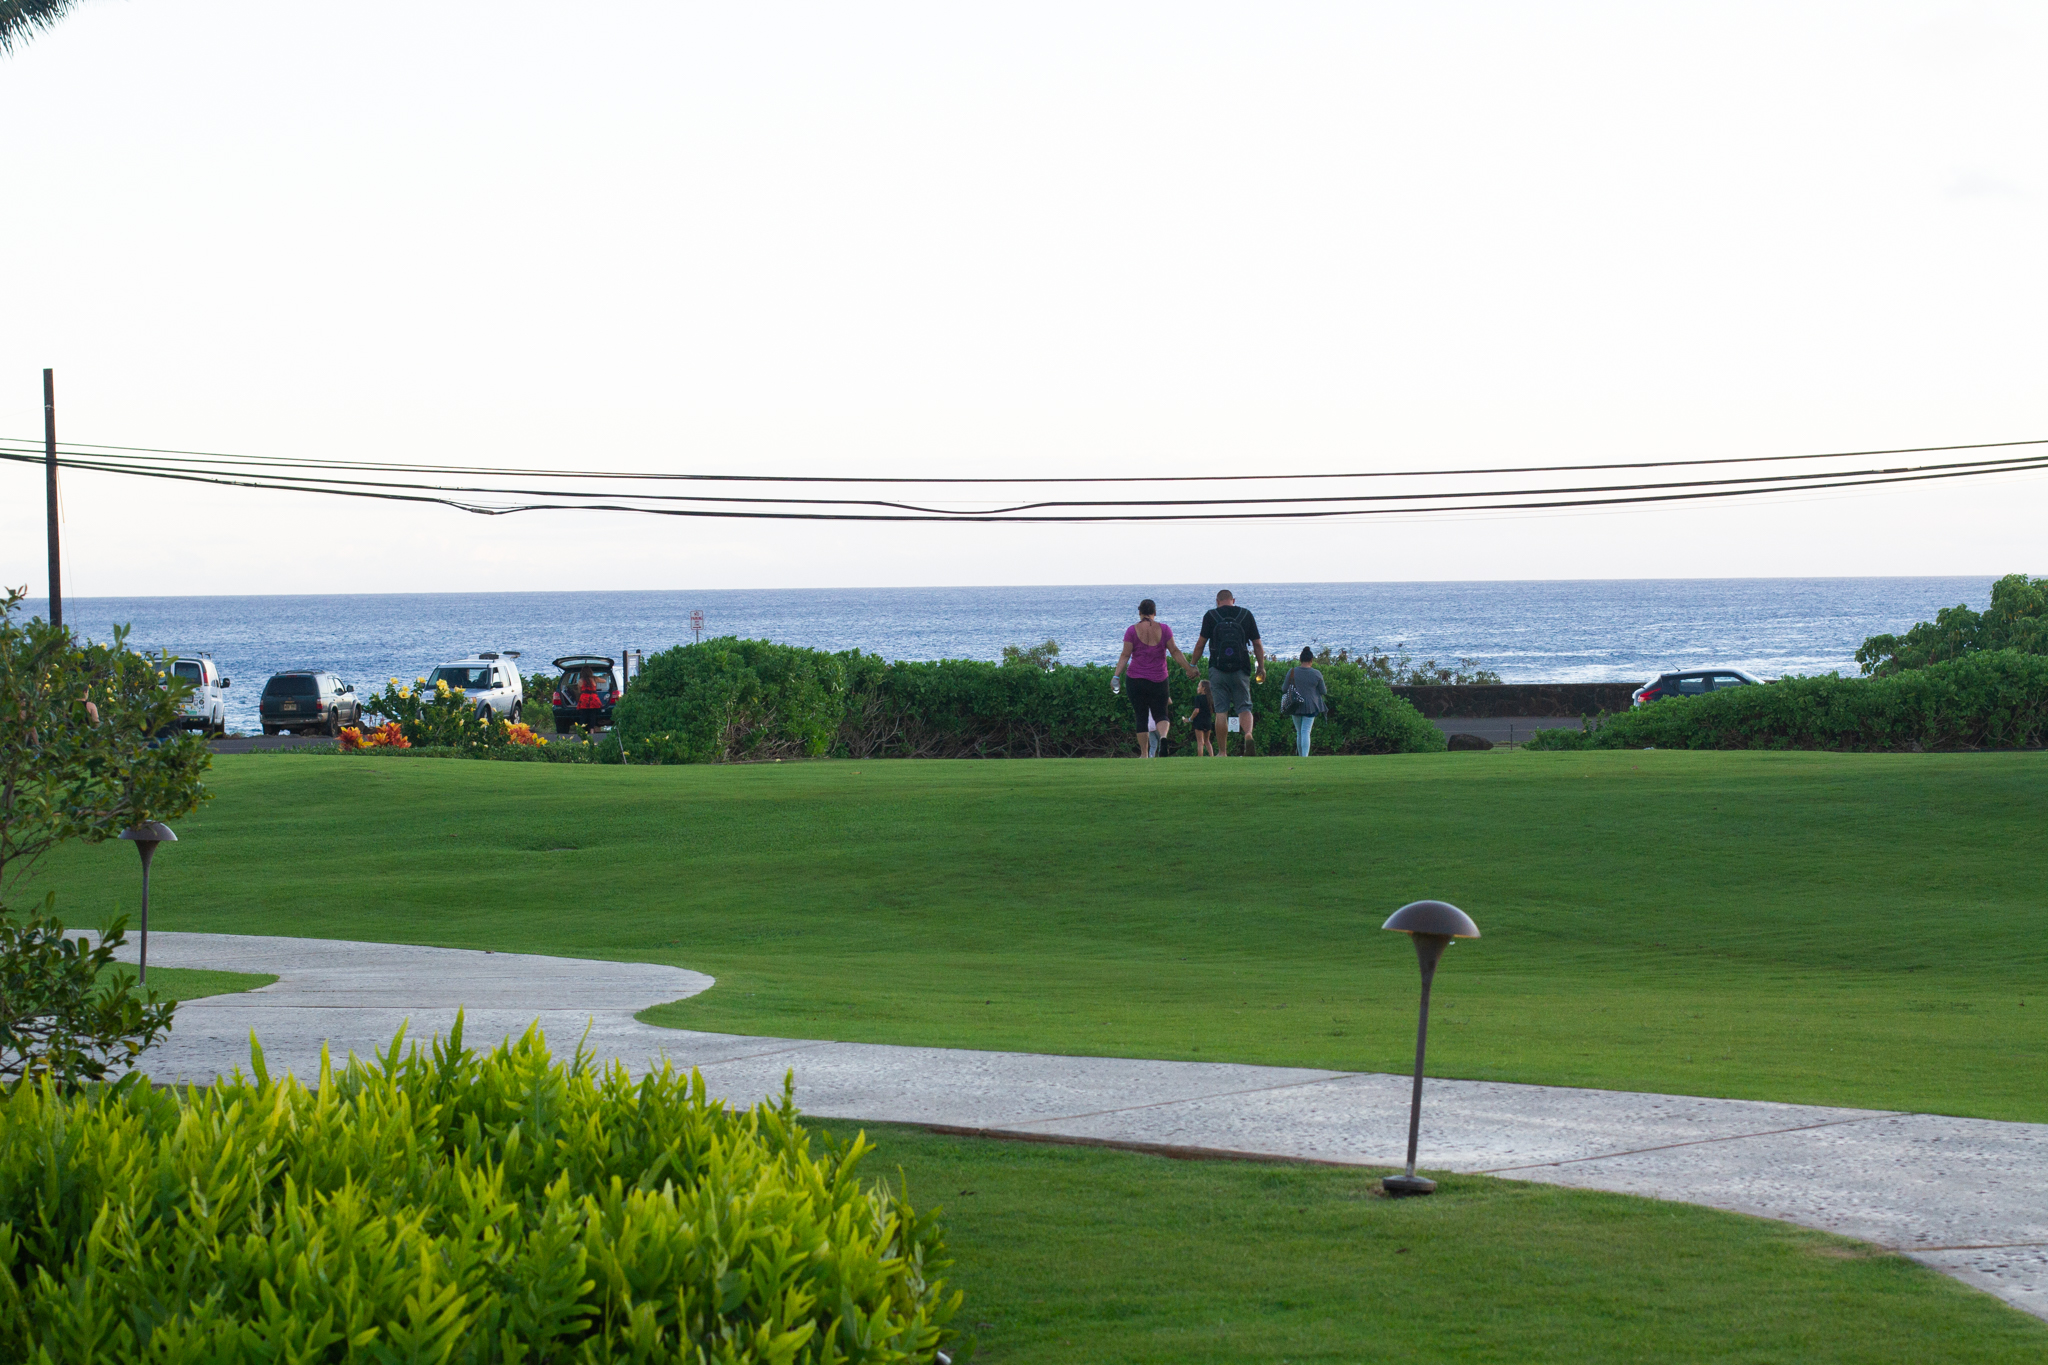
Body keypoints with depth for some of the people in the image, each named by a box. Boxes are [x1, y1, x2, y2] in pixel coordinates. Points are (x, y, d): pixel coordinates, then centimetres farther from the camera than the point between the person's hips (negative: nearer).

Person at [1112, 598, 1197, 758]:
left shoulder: (1132, 630, -4)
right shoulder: (1164, 629, 0)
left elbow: (1125, 655, -8)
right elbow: (1175, 652, -1)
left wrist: (1116, 675, -7)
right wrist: (1190, 668, 4)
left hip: (1137, 679, -1)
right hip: (1159, 679, 1)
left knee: (1141, 718, 6)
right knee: (1161, 714, 7)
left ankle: (1144, 754, 4)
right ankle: (1163, 735, -26)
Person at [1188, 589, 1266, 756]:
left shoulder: (1210, 616, 1)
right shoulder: (1246, 615, 7)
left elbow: (1200, 644, -1)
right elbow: (1257, 644, 7)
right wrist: (1262, 667, 15)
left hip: (1218, 669, -1)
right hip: (1241, 670, 1)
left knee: (1221, 711, 4)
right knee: (1244, 707, 5)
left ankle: (1222, 752, 4)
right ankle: (1248, 734, -26)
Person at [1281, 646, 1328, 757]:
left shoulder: (1292, 672, -4)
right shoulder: (1316, 674, -7)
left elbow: (1284, 689, 2)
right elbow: (1323, 692, 1)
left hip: (1296, 706, 2)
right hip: (1310, 706, -2)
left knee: (1299, 732, 15)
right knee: (1305, 731, -6)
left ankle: (1301, 756, 22)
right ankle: (1305, 755, -21)